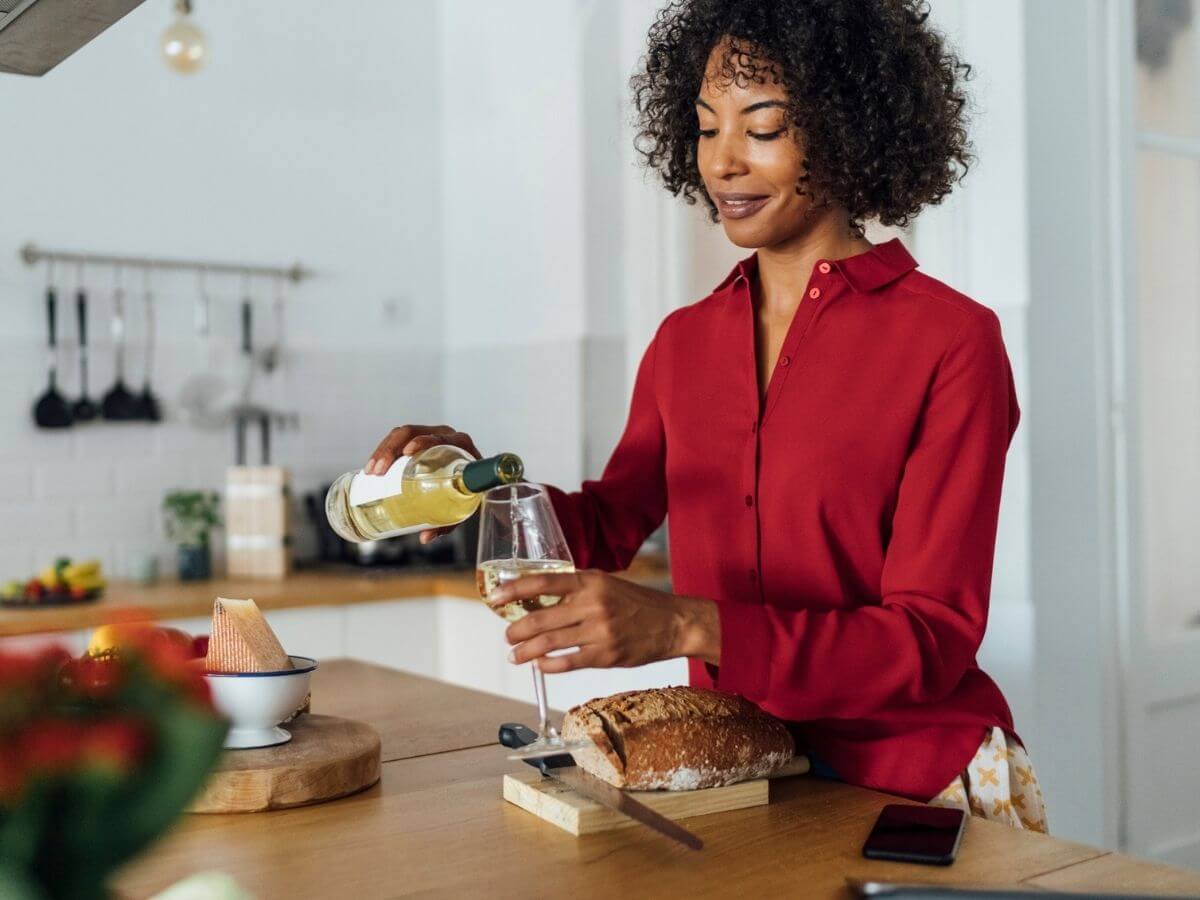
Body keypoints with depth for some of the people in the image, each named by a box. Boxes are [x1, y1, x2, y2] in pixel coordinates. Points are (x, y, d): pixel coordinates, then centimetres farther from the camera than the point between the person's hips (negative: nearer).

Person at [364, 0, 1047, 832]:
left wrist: (687, 628, -26)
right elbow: (608, 524, 19)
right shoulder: (683, 342, 8)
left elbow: (932, 640, -14)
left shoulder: (951, 341, -9)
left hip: (914, 786, -5)